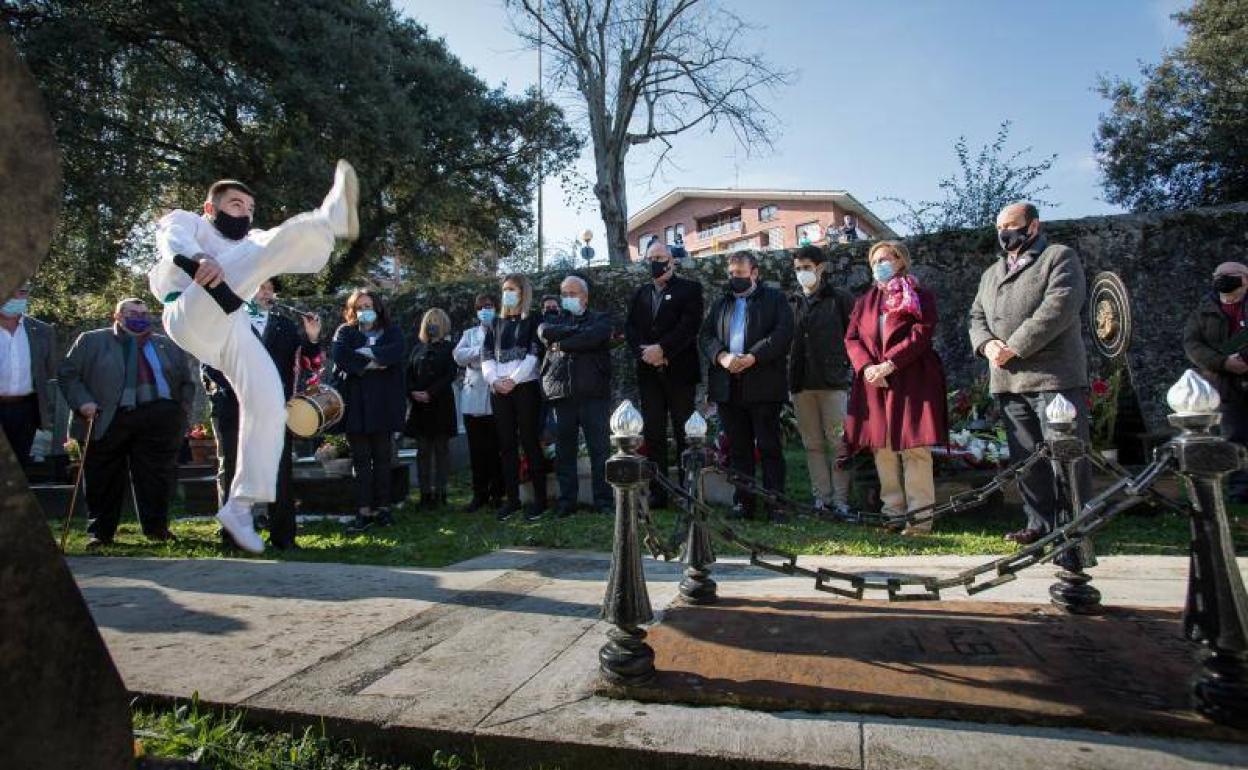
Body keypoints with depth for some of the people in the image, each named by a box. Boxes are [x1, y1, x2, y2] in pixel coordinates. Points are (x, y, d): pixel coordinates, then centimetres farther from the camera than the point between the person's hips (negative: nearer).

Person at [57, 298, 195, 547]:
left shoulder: (168, 345, 15)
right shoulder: (90, 341, 8)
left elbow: (187, 381, 18)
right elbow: (67, 373, 5)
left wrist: (183, 413, 5)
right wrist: (82, 401, -8)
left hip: (158, 421, 1)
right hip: (106, 420, -1)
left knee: (157, 478, 2)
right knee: (104, 480, 5)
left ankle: (157, 528, 13)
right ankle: (100, 533, 16)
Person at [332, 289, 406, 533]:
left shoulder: (391, 332, 11)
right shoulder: (345, 332, 11)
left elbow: (395, 352, -11)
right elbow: (339, 356, -9)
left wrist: (363, 352, -10)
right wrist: (370, 363, -11)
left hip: (384, 403, 1)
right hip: (355, 402, 0)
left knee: (382, 457, 4)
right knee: (360, 459, 0)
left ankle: (382, 508, 10)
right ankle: (364, 512, 1)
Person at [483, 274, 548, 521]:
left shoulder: (532, 322, 4)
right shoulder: (496, 325, 17)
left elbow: (533, 354, -7)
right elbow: (486, 356, 9)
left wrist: (513, 379, -16)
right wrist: (494, 380, -8)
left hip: (525, 387, -4)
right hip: (499, 390, 4)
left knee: (530, 441, -5)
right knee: (506, 444, 5)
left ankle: (540, 498, 1)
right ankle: (512, 498, 11)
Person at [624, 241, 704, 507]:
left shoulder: (689, 289, 3)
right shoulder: (639, 293, 18)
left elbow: (690, 325, -10)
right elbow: (630, 328, 8)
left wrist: (662, 349, -17)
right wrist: (645, 352, -9)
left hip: (680, 371, -4)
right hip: (648, 373, 4)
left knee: (685, 433, -1)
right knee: (653, 433, 4)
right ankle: (657, 492, 9)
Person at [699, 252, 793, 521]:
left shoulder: (774, 299, 7)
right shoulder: (720, 304, 20)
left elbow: (783, 333, -7)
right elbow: (705, 335, 9)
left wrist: (752, 357, -17)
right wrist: (722, 357, -11)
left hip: (763, 385, -4)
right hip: (727, 386, 4)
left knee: (769, 447, -1)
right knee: (738, 448, 8)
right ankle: (743, 502, 14)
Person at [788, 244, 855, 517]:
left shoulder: (840, 299, 3)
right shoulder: (791, 302, 12)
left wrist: (844, 363, -2)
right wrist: (789, 377, 8)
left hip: (832, 381, -4)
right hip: (800, 382, 4)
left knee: (838, 442, -3)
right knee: (812, 444, 7)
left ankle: (840, 498, 3)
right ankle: (821, 496, 14)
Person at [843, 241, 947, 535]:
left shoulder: (919, 296, 4)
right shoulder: (864, 301, 18)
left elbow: (921, 335, -9)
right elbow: (852, 338, 9)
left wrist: (889, 364, -18)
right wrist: (867, 367, -9)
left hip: (911, 381, -5)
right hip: (873, 384, 5)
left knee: (914, 449, -7)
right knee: (882, 449, 4)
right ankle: (892, 511, 12)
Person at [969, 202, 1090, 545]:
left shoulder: (1060, 257, 2)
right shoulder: (991, 273, 24)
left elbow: (1057, 309, -13)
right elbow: (977, 317, 19)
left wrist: (1014, 348, -16)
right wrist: (987, 344, -3)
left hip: (1053, 377, -6)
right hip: (1008, 380, 7)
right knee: (1025, 459, 10)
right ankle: (1039, 524, 18)